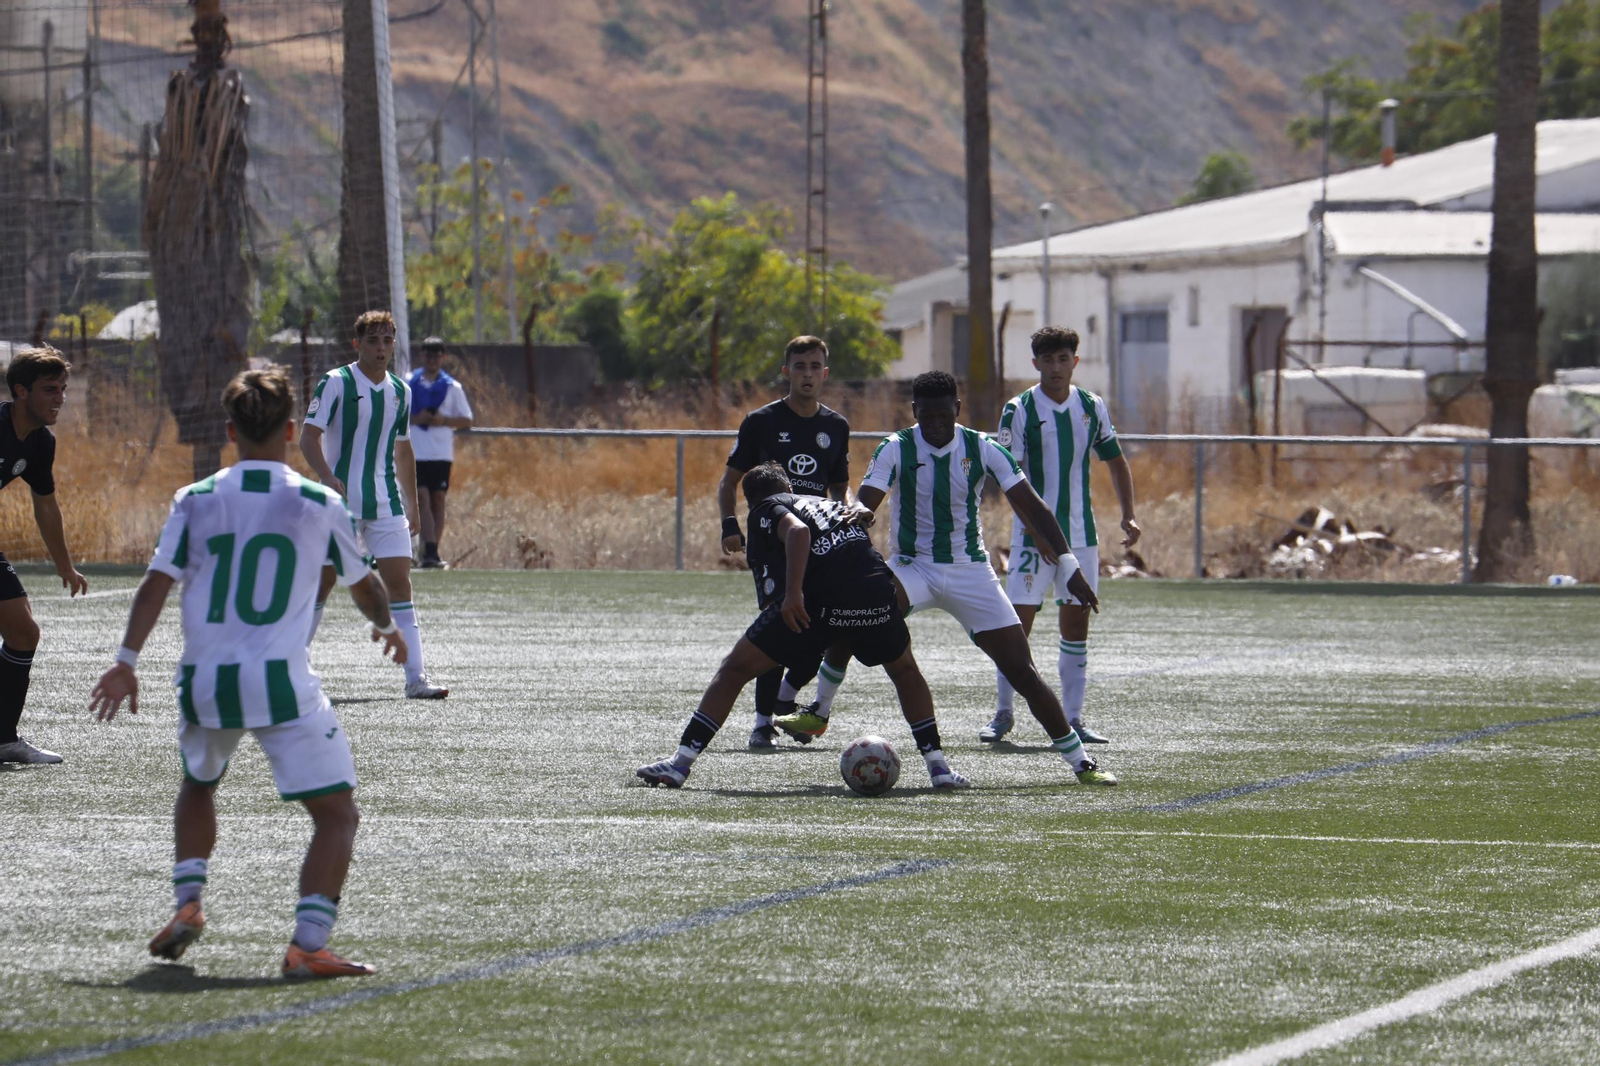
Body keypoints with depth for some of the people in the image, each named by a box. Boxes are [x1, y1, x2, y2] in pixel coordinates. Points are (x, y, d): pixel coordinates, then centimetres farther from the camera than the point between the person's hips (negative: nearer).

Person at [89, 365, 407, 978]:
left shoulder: (195, 501, 6)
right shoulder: (319, 504, 3)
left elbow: (156, 584, -3)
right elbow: (362, 583, 17)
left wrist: (127, 661, -2)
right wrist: (385, 626, 37)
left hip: (204, 683, 4)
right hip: (281, 684, -4)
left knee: (197, 784, 32)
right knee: (337, 812, 1)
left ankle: (187, 904, 19)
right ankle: (308, 945, -14)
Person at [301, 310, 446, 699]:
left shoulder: (400, 392, 12)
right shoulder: (336, 383, -6)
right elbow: (309, 436, -11)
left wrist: (412, 504, 21)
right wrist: (328, 476, -27)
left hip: (386, 506, 4)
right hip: (340, 502, -4)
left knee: (400, 583, -5)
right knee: (322, 582, 0)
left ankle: (415, 678, -8)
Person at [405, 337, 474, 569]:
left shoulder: (452, 387, 7)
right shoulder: (408, 384, 5)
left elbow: (467, 421, 7)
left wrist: (444, 420, -10)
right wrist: (416, 419, -14)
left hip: (442, 453, 2)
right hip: (416, 452, -2)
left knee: (438, 500, 2)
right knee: (422, 498, -12)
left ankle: (432, 553, 7)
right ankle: (430, 552, -18)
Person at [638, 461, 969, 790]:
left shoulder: (766, 510, 14)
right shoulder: (831, 504, 34)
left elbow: (797, 531, -7)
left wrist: (793, 593, -16)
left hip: (818, 602, -4)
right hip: (877, 595, 4)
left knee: (734, 670, 10)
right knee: (905, 671, 33)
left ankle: (681, 762, 5)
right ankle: (938, 766, 25)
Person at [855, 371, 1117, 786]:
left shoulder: (982, 449, -6)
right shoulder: (896, 449, -8)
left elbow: (1030, 506, -8)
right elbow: (863, 505, -16)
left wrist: (1066, 565, -17)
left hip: (970, 570, 1)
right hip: (912, 566, -1)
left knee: (1021, 669, -6)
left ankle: (1080, 762, 4)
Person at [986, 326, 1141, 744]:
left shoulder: (1092, 407, 7)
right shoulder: (1019, 410, -6)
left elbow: (1115, 461, 16)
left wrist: (1128, 516, 6)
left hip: (1080, 534, 4)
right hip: (1032, 534, -4)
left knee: (1077, 623, 5)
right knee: (1018, 622, -7)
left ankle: (1073, 718, 11)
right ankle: (1003, 713, 5)